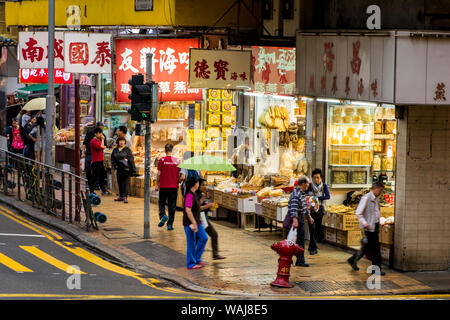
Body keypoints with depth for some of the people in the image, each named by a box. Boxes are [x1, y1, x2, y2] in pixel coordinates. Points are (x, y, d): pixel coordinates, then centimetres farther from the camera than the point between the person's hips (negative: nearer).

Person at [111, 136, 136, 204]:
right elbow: (112, 158, 15)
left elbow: (131, 159, -6)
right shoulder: (115, 150, 11)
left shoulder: (127, 149, -3)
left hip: (126, 168, -5)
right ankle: (121, 196, 19)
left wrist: (133, 169, -13)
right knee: (120, 182, 10)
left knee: (126, 182, -9)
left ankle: (125, 197, -12)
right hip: (119, 169, 5)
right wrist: (114, 165, 0)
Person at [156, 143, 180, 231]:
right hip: (174, 187, 2)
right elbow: (179, 174, 3)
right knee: (172, 205, 7)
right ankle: (170, 224, 5)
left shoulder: (162, 160, -6)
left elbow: (159, 174, -5)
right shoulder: (177, 161, -1)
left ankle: (163, 215, -14)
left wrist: (157, 184, 6)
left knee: (162, 202, 13)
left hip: (163, 186, -2)